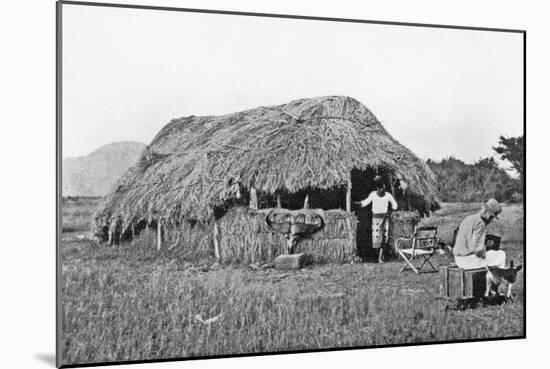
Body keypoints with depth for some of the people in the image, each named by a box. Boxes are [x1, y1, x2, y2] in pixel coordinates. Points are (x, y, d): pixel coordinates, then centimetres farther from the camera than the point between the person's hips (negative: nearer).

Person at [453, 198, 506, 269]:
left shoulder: (468, 219, 11)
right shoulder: (480, 224, -18)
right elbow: (477, 248, -25)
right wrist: (484, 255, -6)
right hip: (470, 260, -9)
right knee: (501, 255, 9)